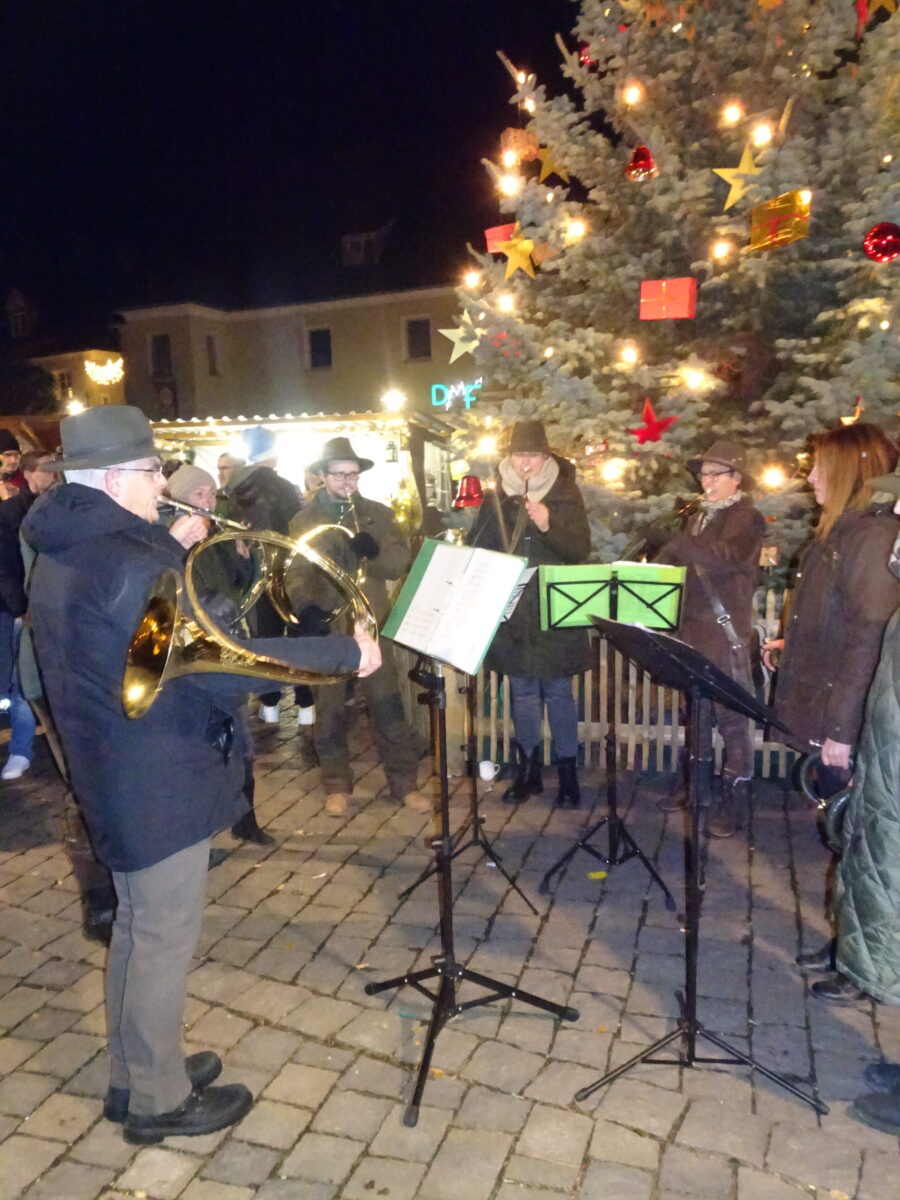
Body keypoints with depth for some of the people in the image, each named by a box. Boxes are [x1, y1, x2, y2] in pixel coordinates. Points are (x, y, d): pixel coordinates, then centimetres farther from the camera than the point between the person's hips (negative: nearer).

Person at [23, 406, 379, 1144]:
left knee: (138, 926, 24)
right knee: (164, 939, 8)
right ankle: (159, 1099, 28)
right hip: (159, 779, -10)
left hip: (112, 771, 10)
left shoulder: (64, 553, 6)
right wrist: (345, 653, -22)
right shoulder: (130, 563, -26)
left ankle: (134, 1072, 41)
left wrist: (169, 547, 18)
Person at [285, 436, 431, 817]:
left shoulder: (379, 514, 7)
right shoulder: (304, 520, 5)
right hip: (326, 625, 0)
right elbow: (295, 572, -4)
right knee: (330, 709, 8)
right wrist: (304, 606, -23)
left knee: (388, 705, 3)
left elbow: (400, 562, -3)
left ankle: (405, 782, 15)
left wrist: (374, 551, -24)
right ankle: (337, 786, 22)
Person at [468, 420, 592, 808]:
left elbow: (581, 550, -7)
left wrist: (548, 526, -24)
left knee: (558, 690, 3)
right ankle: (528, 769, 25)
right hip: (511, 613, 3)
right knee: (522, 690, 12)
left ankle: (568, 771, 16)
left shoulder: (566, 494, -1)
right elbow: (476, 549, 8)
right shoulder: (495, 497, 4)